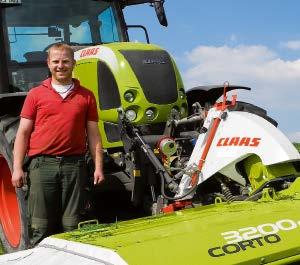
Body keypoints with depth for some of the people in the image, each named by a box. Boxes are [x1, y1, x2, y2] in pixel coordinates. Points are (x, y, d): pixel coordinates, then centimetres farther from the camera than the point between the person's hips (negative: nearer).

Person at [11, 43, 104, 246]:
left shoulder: (86, 96, 10)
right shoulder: (36, 94, 7)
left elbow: (93, 134, 10)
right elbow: (23, 133, 5)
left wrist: (98, 166, 2)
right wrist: (17, 168, -3)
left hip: (74, 164, 1)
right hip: (43, 163, -1)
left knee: (72, 226, 6)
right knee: (41, 226, 2)